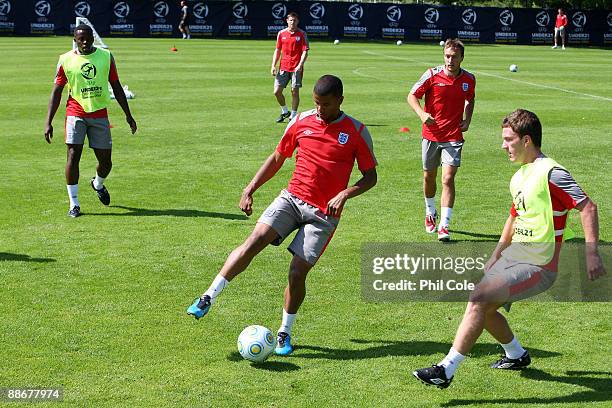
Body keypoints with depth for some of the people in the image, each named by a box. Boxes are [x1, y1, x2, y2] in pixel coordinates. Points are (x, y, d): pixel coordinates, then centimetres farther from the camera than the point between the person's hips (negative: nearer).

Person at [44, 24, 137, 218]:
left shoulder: (106, 56, 4)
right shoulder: (66, 60, -1)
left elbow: (116, 87, 12)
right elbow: (56, 92, 3)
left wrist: (128, 115, 10)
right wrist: (48, 122, -3)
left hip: (99, 114, 2)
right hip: (75, 114, -2)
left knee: (105, 161, 5)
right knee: (73, 156, -11)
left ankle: (98, 184, 39)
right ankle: (74, 203, -1)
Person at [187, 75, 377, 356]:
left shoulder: (357, 132, -3)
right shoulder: (301, 121, 5)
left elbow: (370, 176, 1)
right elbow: (277, 157, 15)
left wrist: (345, 194, -17)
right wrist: (250, 188, 7)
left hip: (324, 213, -2)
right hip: (292, 198, 2)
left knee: (298, 272, -8)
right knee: (255, 240, -21)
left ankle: (284, 333, 13)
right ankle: (208, 298, -18)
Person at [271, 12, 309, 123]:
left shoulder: (302, 34, -2)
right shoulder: (281, 33, 7)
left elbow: (305, 51, -7)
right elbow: (277, 50, 13)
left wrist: (300, 65, -20)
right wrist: (273, 66, 5)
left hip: (296, 68, -3)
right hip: (283, 67, 3)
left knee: (295, 91, -3)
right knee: (277, 91, 0)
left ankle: (293, 116, 9)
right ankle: (285, 112, 22)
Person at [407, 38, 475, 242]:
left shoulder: (469, 79, -1)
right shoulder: (432, 75, -8)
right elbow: (412, 96, -2)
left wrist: (467, 120, 4)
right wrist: (422, 114, -20)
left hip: (453, 136, -1)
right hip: (431, 134, 1)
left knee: (448, 179, -12)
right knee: (429, 177, 15)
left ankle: (444, 225, -11)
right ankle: (430, 212, 41)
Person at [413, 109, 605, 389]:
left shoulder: (550, 173, -16)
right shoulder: (519, 177, 14)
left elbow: (588, 207, -19)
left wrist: (591, 254, -26)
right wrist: (494, 258, 23)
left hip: (537, 266, -10)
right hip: (514, 255, 10)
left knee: (479, 298, -22)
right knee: (483, 307, 14)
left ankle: (447, 370, -21)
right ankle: (516, 355, 37)